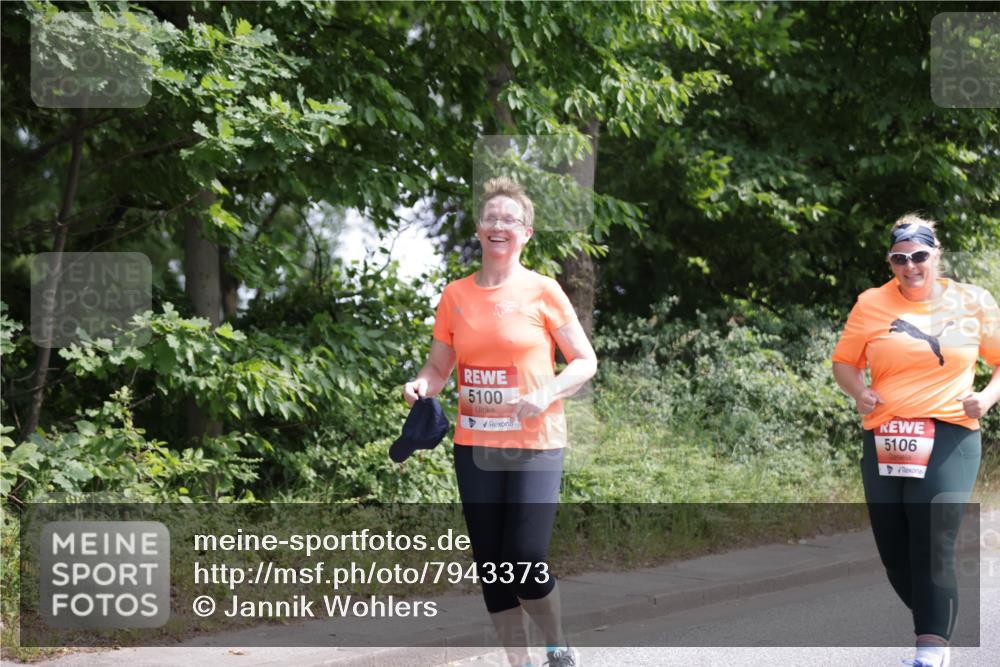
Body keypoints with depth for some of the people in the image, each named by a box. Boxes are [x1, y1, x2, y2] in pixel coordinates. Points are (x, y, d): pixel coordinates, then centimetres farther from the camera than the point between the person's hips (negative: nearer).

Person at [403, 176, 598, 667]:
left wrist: (548, 393, -18)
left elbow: (585, 362, -1)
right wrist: (420, 385, -10)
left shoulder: (542, 291, -4)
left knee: (525, 561, -12)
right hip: (474, 447, 4)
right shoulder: (455, 295, 5)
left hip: (535, 446, -4)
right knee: (491, 566, 6)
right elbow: (439, 367, 12)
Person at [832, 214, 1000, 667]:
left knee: (933, 549, -15)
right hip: (885, 442, 3)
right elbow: (844, 362, 14)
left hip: (949, 439, -3)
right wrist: (858, 392, -7)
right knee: (894, 554, 6)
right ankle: (938, 626, 29)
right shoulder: (872, 305, 6)